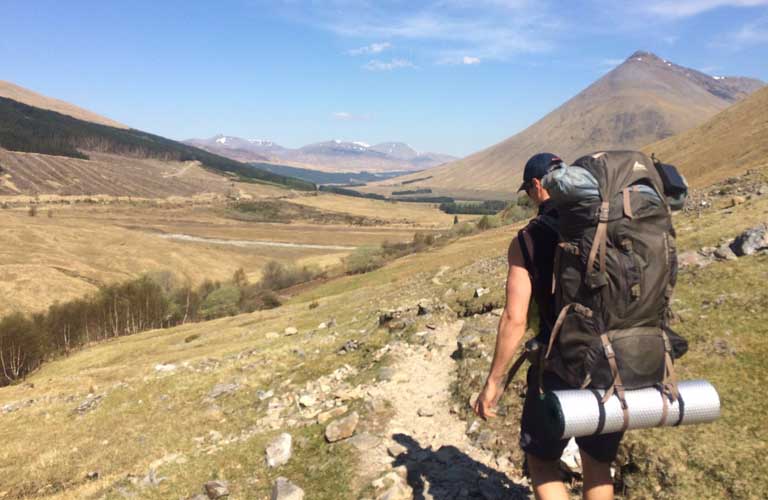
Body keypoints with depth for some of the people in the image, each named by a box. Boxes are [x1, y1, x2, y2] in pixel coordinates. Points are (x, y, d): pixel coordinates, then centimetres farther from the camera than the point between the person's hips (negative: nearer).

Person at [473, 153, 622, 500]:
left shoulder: (526, 241, -10)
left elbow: (515, 320, -15)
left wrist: (494, 383, -5)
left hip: (558, 370, -3)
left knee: (542, 460, 18)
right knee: (598, 465, 22)